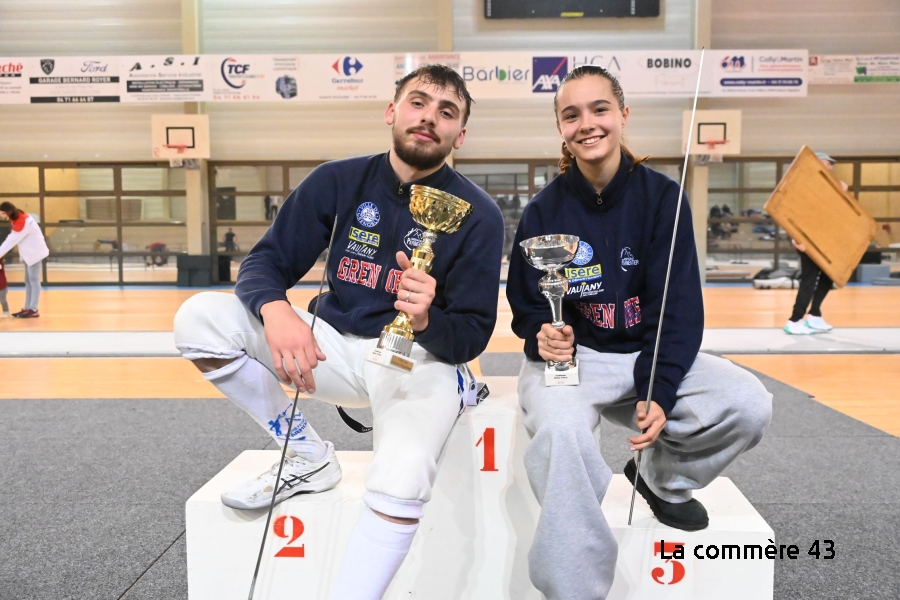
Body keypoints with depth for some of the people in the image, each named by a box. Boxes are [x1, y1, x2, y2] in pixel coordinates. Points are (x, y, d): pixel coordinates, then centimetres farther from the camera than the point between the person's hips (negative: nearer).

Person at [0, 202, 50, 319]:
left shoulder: (22, 221, -23)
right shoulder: (19, 218, 6)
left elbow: (12, 240, -24)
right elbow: (12, 238, 6)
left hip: (35, 252, -10)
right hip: (30, 252, 10)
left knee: (33, 280, -7)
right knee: (28, 281, 11)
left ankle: (33, 310, -5)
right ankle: (28, 308, 15)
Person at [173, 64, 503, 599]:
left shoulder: (478, 215, -9)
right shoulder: (339, 182, 0)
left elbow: (471, 339, -8)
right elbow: (265, 263, -2)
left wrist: (425, 320, -31)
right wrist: (277, 312, -26)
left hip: (419, 359, -4)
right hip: (333, 344, 4)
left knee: (400, 485, -34)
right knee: (199, 317, -13)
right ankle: (308, 455, -2)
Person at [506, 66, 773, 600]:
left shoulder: (662, 196, -5)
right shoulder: (544, 211, -6)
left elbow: (679, 306, -9)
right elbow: (527, 308, -1)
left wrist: (658, 392, -20)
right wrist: (541, 334, -26)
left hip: (650, 353, 3)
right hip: (569, 355, -2)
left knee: (749, 404, -18)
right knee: (559, 430, -35)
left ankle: (665, 480, 15)